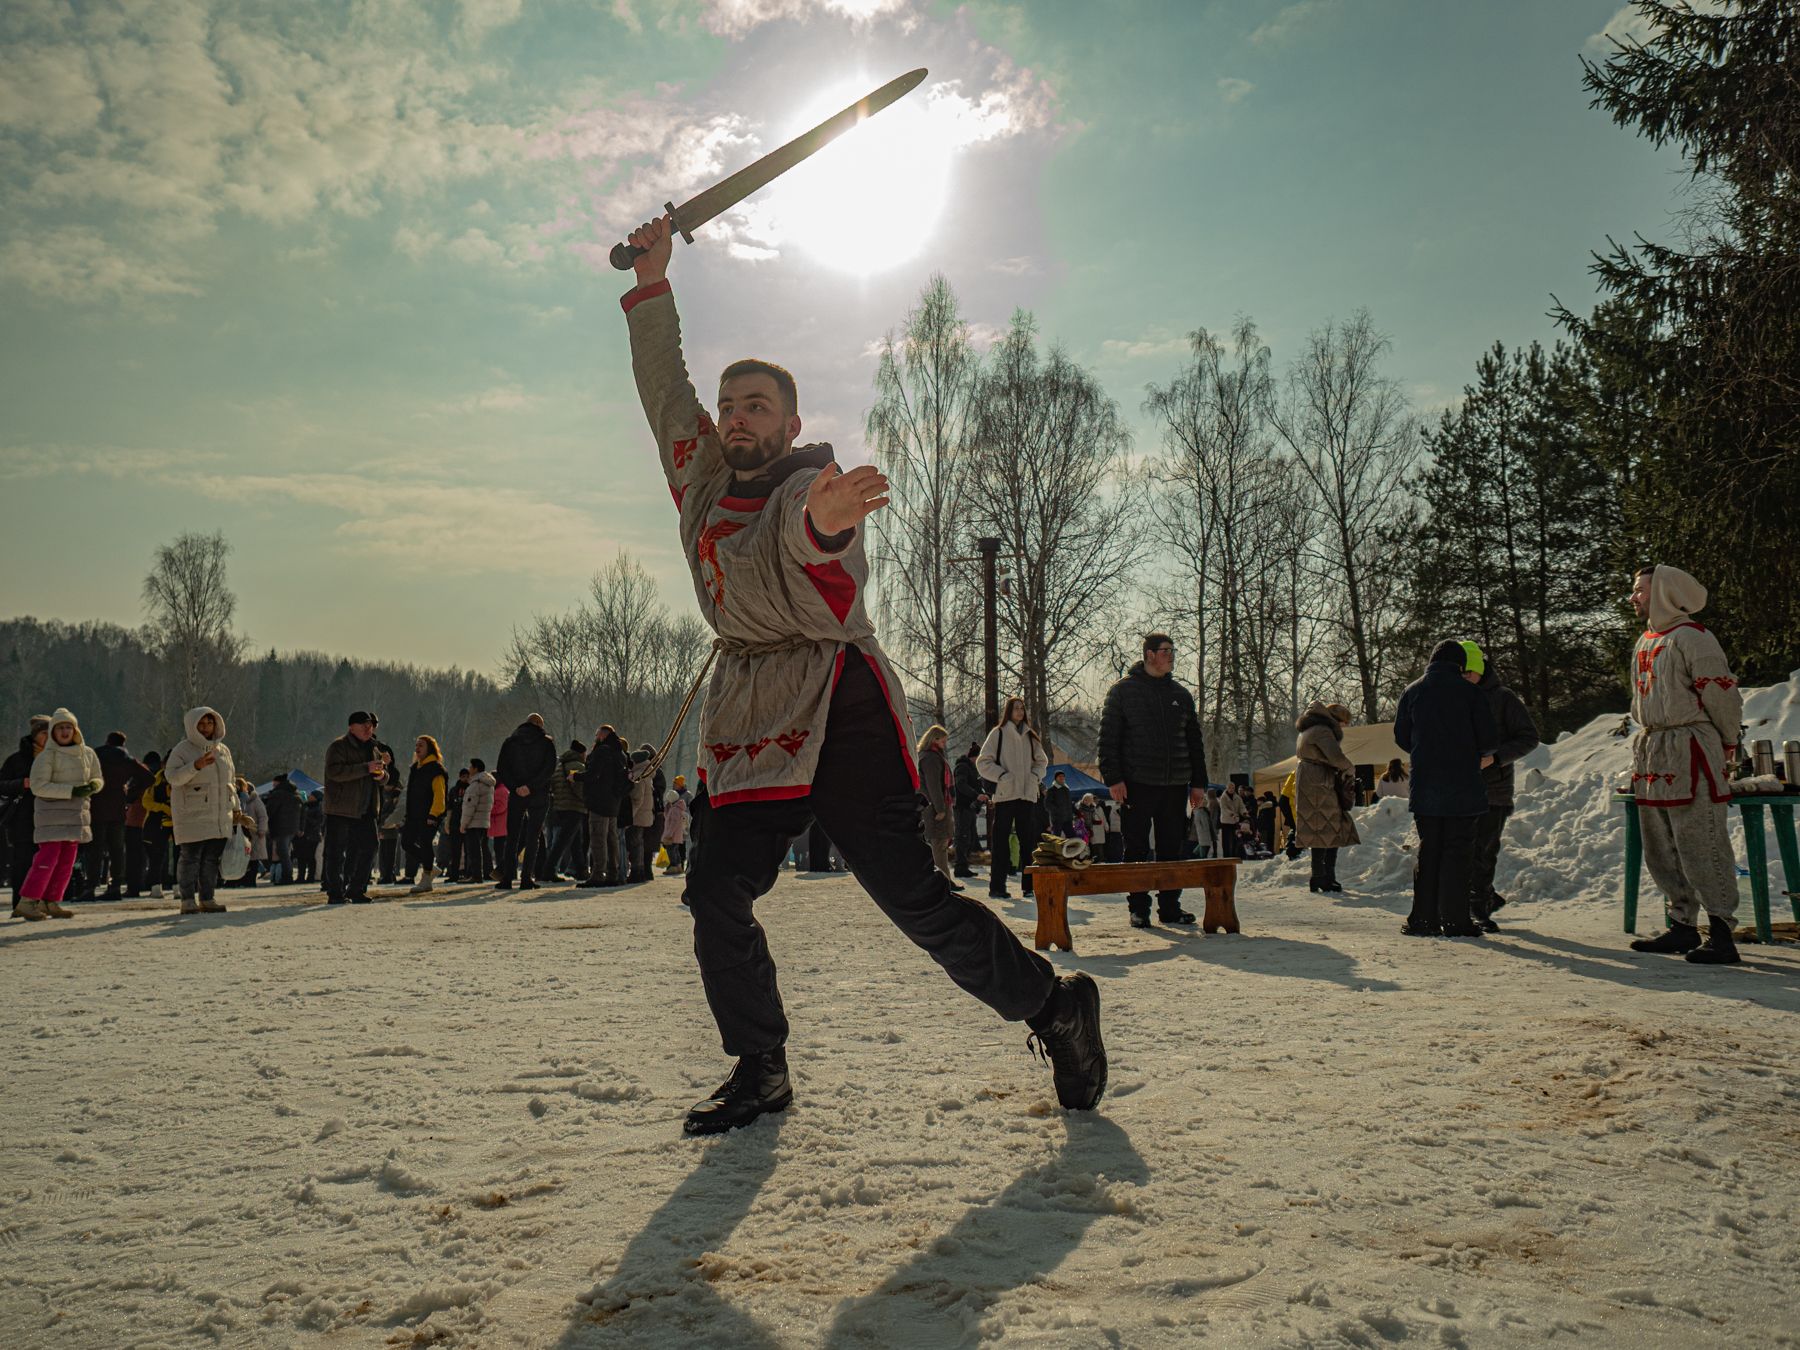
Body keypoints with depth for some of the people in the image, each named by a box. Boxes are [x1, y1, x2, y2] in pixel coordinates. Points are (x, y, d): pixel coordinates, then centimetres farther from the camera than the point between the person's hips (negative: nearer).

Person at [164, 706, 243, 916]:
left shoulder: (223, 750, 16)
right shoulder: (183, 750, -3)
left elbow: (231, 781, 23)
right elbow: (172, 776, -16)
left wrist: (235, 808, 18)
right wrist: (195, 766, -30)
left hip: (219, 817, 6)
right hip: (192, 816, -6)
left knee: (212, 859, 6)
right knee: (190, 858, -5)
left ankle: (207, 899, 12)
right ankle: (188, 900, -1)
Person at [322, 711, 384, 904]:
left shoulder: (373, 748, 16)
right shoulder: (338, 747, -8)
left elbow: (383, 775, 26)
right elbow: (335, 772, -24)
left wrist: (382, 774, 0)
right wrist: (366, 768, -27)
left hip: (365, 810, 7)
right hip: (340, 810, -7)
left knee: (368, 848, 5)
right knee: (336, 852, -2)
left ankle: (356, 890, 16)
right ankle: (335, 893, 5)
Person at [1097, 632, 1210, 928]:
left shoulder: (1181, 695, 15)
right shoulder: (1123, 691, 1)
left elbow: (1194, 742, 19)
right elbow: (1108, 738, -3)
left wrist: (1198, 783, 12)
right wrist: (1113, 778, -11)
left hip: (1175, 785, 4)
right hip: (1136, 784, -4)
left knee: (1172, 849, 7)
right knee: (1136, 850, 1)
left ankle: (1170, 906, 15)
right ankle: (1138, 908, 8)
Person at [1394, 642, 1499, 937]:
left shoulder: (1412, 691, 4)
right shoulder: (1469, 692, -4)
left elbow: (1401, 738, 9)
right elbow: (1489, 738, -5)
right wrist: (1484, 755, 18)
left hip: (1424, 788, 3)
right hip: (1463, 788, -3)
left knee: (1428, 851, 9)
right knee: (1458, 852, 2)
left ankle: (1423, 919, 7)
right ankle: (1455, 920, 0)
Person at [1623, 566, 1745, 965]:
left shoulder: (1691, 638, -11)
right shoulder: (1645, 642, 17)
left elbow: (1722, 693, -12)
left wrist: (1726, 741, 0)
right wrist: (1650, 742, 18)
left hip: (1690, 750, -9)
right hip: (1652, 748, 9)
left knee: (1701, 845, -9)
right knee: (1661, 849, 12)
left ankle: (1721, 934, -4)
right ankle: (1683, 927, 21)